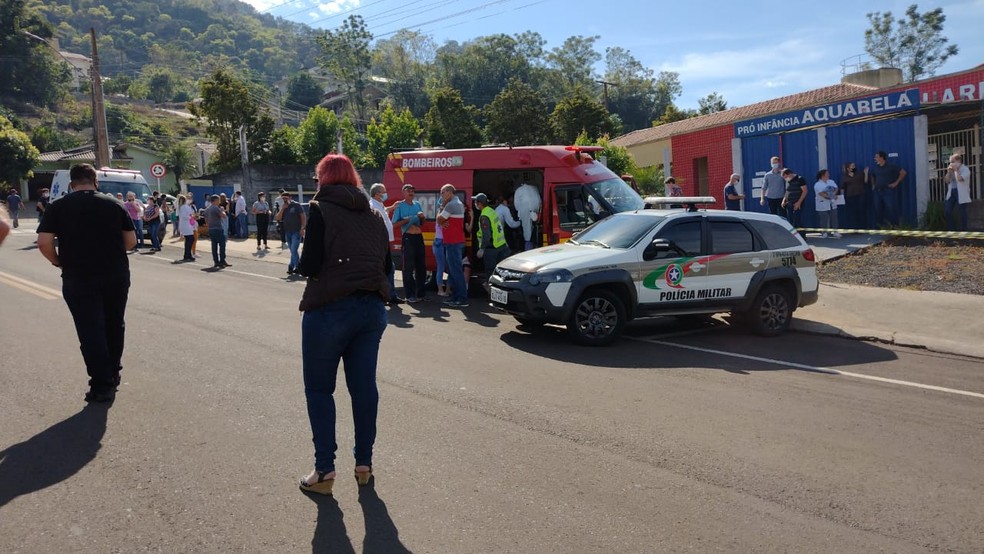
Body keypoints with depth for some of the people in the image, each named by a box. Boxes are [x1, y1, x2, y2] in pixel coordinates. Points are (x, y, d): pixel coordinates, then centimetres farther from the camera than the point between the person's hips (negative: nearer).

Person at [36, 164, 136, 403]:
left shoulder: (58, 207, -3)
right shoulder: (114, 204, 2)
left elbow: (44, 243, -9)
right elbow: (131, 241, 5)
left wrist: (59, 262, 8)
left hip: (79, 279, -2)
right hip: (117, 275, 3)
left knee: (90, 331, 3)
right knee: (114, 325, 18)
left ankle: (102, 385, 5)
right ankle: (113, 374, 31)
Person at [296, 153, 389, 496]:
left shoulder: (321, 210, -6)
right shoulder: (374, 216, 11)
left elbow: (310, 266, -13)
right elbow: (385, 265, 11)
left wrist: (302, 266, 8)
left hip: (329, 309, -5)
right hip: (372, 309, 6)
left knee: (319, 389, 7)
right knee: (364, 386, 12)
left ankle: (325, 470, 8)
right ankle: (364, 463, 20)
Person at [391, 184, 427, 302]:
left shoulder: (417, 204, 15)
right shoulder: (400, 206, -2)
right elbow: (394, 224, -7)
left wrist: (422, 217, 0)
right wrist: (407, 220, -18)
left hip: (419, 237, 6)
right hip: (408, 237, -6)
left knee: (421, 266, 9)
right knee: (409, 267, -6)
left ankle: (420, 293, 17)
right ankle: (409, 294, -2)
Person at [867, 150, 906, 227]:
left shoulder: (890, 166, -6)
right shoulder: (875, 168, 10)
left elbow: (903, 172, -4)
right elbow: (871, 176, 30)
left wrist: (896, 183, -6)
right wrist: (873, 185, 19)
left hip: (888, 190, -6)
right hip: (878, 191, 6)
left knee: (891, 209, -9)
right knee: (878, 210, 5)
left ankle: (894, 226, -6)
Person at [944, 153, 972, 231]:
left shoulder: (965, 169, -7)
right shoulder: (952, 170, 13)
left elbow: (960, 179, -23)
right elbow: (946, 181, 9)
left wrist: (956, 170, -13)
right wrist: (949, 172, -2)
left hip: (961, 194, -6)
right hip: (951, 193, 6)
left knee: (962, 213, 1)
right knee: (947, 211, 0)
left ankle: (963, 230, 7)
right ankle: (952, 229, 11)